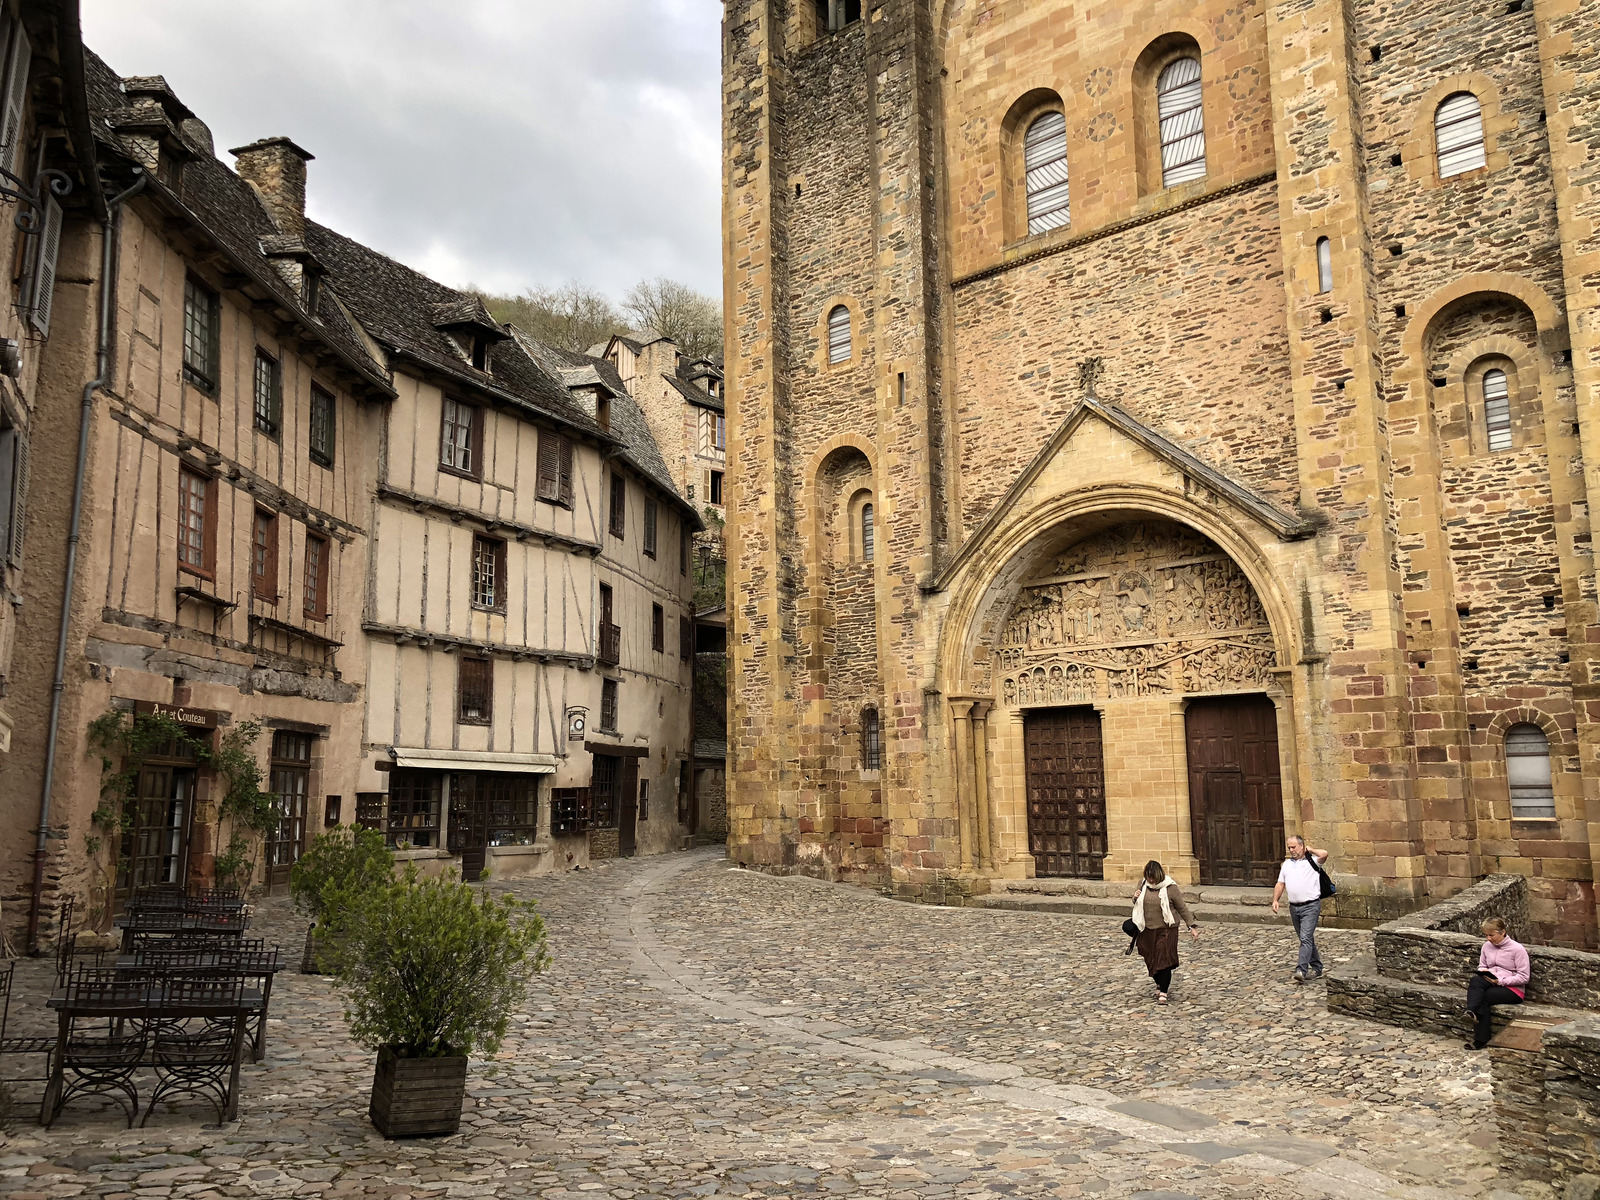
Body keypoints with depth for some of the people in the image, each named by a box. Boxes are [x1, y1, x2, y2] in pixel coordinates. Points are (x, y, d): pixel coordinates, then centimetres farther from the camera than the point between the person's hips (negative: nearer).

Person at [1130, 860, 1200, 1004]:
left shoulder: (1170, 887, -11)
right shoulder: (1143, 885, 3)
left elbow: (1182, 908, -3)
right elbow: (1138, 905, 17)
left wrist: (1192, 926, -5)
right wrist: (1135, 898, -6)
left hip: (1166, 929, -5)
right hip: (1147, 930, 5)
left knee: (1164, 960, -9)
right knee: (1150, 960, 12)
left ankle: (1163, 993, -3)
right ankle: (1159, 984, 35)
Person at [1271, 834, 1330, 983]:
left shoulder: (1312, 860, -2)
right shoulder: (1286, 864, 16)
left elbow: (1324, 854, -23)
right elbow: (1280, 884, 17)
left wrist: (1309, 849, -6)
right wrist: (1275, 900, 5)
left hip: (1311, 906, -7)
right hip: (1294, 907, 7)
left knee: (1306, 938, -15)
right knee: (1306, 939, 14)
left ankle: (1301, 970, -19)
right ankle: (1317, 969, 25)